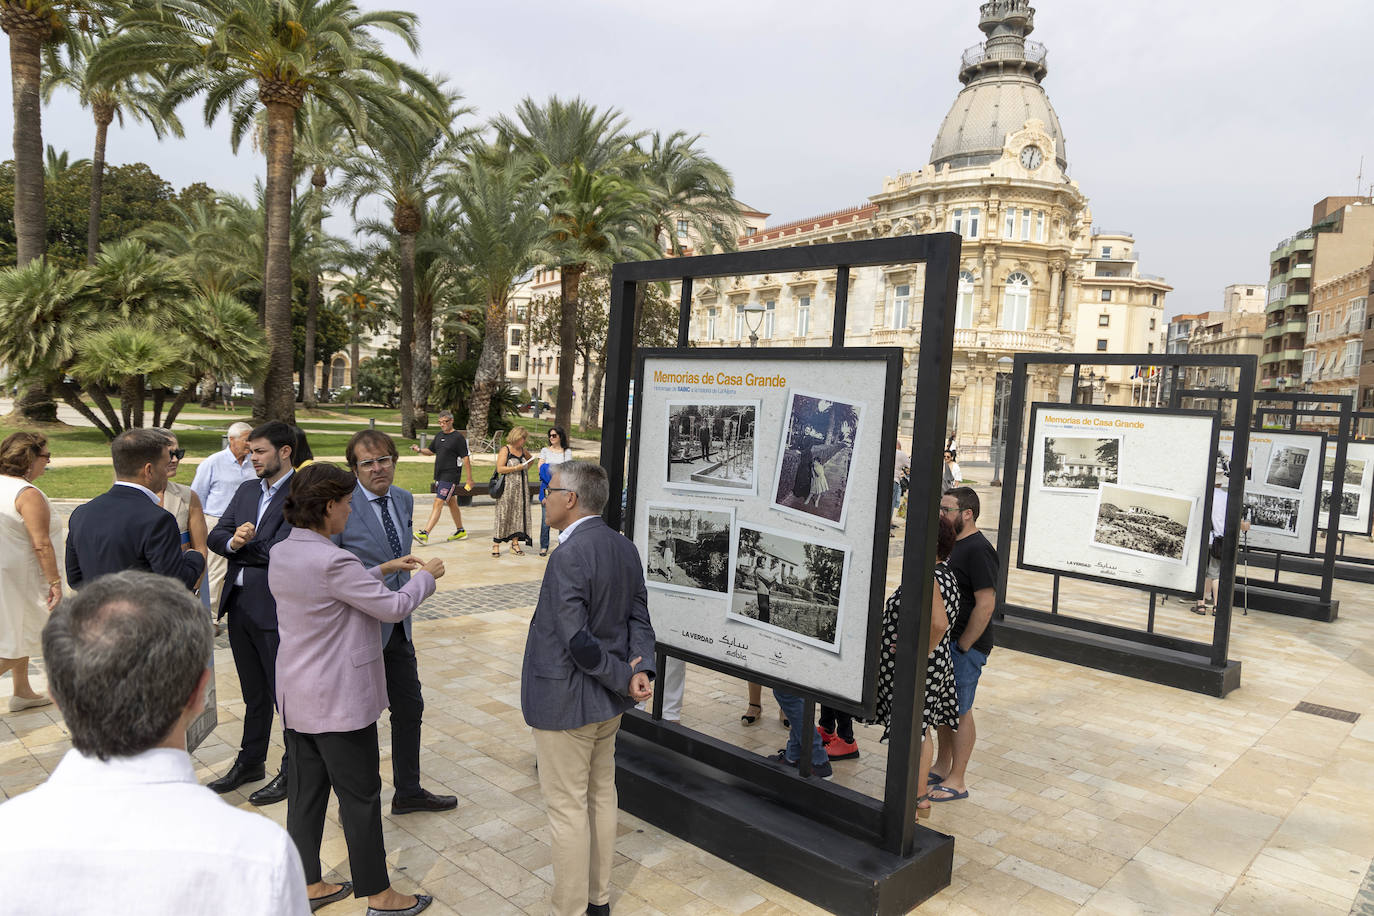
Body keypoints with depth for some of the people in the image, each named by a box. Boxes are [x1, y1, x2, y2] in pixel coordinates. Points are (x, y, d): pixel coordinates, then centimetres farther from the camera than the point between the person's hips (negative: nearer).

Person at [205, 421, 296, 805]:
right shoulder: (247, 490, 12)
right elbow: (216, 536, 7)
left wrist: (241, 547, -7)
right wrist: (233, 542, -15)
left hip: (276, 610, -7)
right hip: (239, 604, 8)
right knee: (253, 693, 22)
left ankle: (293, 771, 22)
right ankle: (251, 762, 38)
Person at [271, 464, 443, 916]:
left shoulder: (281, 554, 2)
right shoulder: (332, 561, -26)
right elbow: (393, 608, -17)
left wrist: (381, 570, 14)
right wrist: (426, 576, -1)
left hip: (297, 697, 9)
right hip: (339, 700, -9)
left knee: (305, 791, 17)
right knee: (360, 795, 5)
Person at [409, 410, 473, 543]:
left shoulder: (458, 437, -10)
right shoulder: (439, 435, 12)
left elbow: (466, 458, -10)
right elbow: (431, 451, 24)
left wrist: (469, 479, -11)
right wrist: (419, 450, 2)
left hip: (450, 476, -8)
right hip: (439, 475, 8)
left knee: (438, 503, -14)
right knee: (451, 503, 17)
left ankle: (425, 533, -18)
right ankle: (461, 531, 30)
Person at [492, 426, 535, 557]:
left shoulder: (522, 450, 12)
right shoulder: (505, 450, -7)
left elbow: (531, 459, 33)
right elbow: (500, 469, -15)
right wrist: (516, 468, -16)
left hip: (521, 487, 7)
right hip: (508, 487, -6)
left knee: (519, 513, 5)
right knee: (504, 514, -5)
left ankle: (515, 543, 11)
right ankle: (496, 544, 2)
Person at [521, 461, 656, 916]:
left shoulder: (569, 556, -25)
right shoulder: (624, 547, 2)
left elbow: (578, 641, -26)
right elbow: (640, 619, 2)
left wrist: (624, 680, -15)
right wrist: (640, 669, -11)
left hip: (566, 704, -9)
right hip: (607, 704, 9)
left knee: (568, 810, 7)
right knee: (601, 797, 21)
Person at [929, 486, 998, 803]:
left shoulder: (978, 550, -20)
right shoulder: (953, 544, 10)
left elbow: (985, 604, -23)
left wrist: (963, 647, -19)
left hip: (966, 646, -9)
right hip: (945, 641, 9)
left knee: (960, 711, 1)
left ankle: (956, 782, 13)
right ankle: (942, 767, 32)